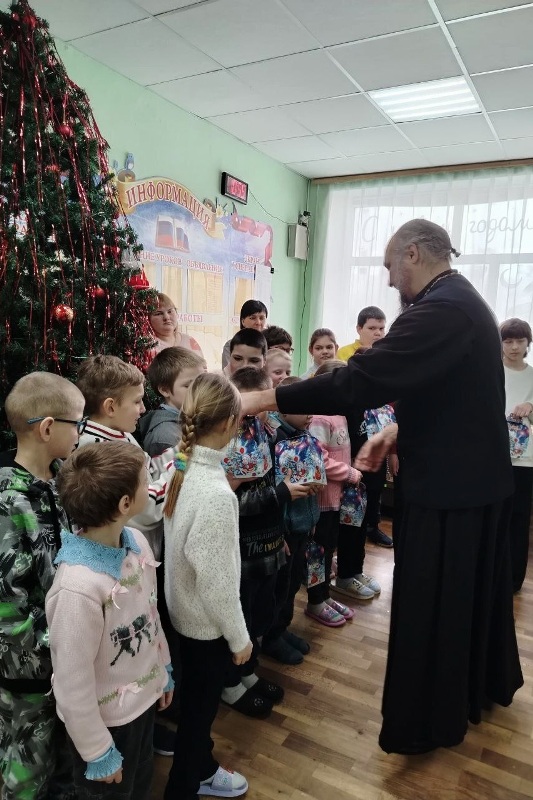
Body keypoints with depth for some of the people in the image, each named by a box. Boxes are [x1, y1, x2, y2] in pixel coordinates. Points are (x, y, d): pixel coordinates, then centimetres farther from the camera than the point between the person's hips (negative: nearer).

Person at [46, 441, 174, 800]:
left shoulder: (136, 541, -14)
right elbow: (73, 687, -24)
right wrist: (99, 753, -11)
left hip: (145, 696, 6)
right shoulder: (78, 587, -37)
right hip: (107, 719, -6)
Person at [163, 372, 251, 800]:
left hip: (184, 610, 8)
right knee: (198, 709, 17)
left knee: (198, 703, 28)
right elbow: (216, 580, -26)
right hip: (207, 621, -8)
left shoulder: (179, 468, -9)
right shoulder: (216, 493, -34)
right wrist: (239, 636, -10)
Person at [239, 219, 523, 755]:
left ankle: (429, 720, 28)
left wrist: (266, 399, -24)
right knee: (476, 586, 26)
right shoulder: (462, 301, 9)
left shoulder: (438, 309, -23)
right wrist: (398, 430, 9)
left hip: (447, 484, -10)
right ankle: (488, 682, 48)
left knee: (430, 604, 7)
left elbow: (359, 380, -31)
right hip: (478, 474, 10)